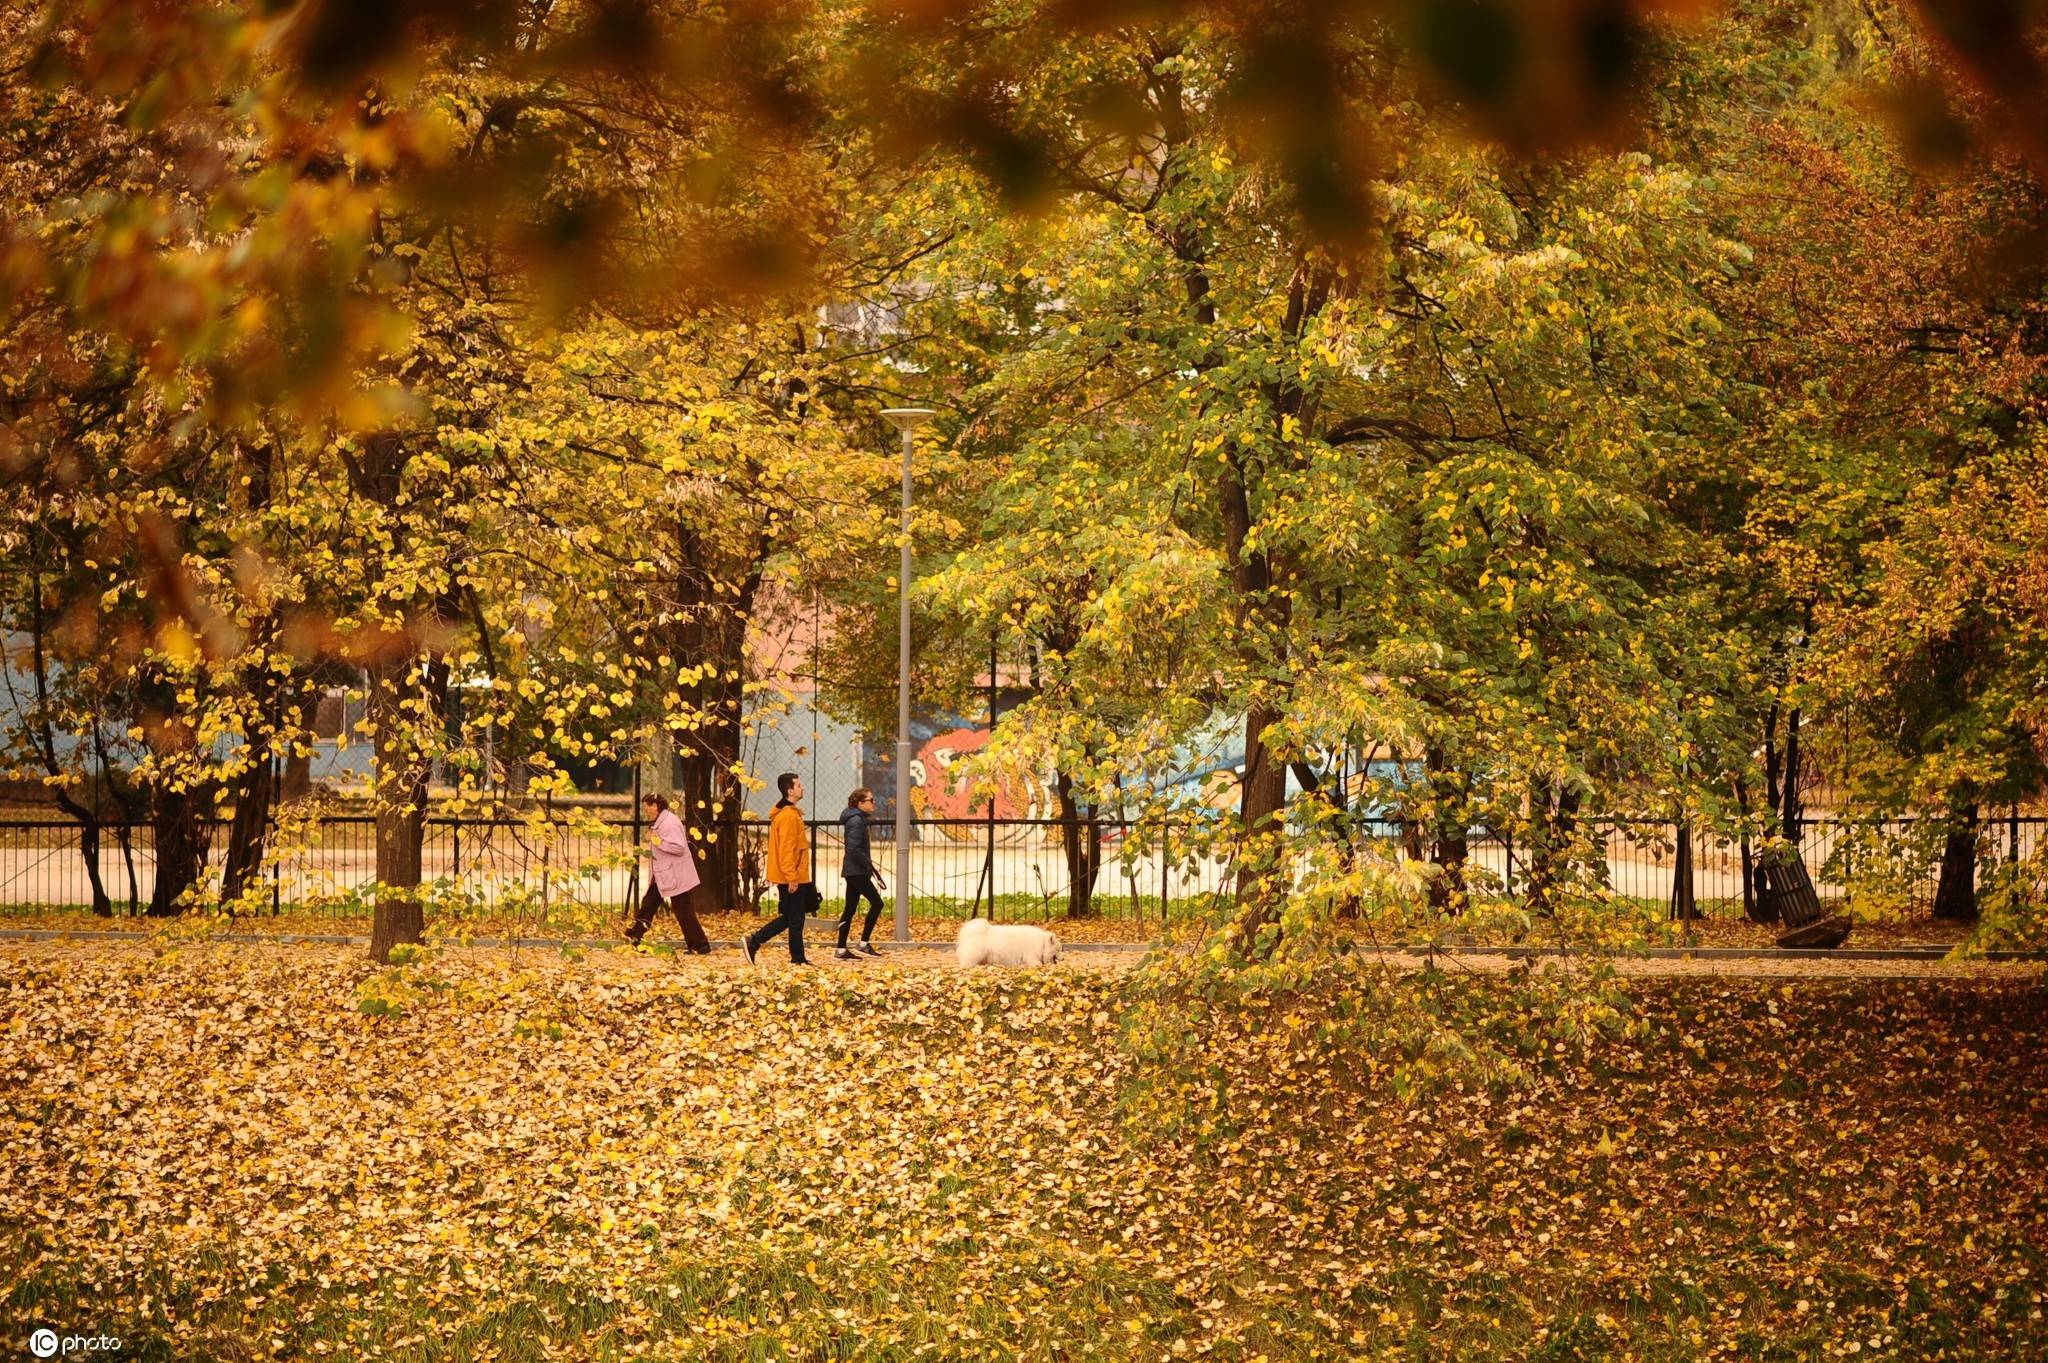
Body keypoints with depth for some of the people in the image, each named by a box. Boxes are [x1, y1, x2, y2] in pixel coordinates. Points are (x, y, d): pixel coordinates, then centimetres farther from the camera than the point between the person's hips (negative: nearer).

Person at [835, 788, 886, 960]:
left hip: (852, 871, 10)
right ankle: (864, 943, -5)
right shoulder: (856, 820, -15)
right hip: (857, 872, -10)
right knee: (876, 903, -7)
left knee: (850, 909, 9)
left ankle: (841, 949, 9)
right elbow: (854, 849, -22)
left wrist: (867, 863, 13)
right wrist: (869, 864, -14)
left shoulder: (857, 819, 15)